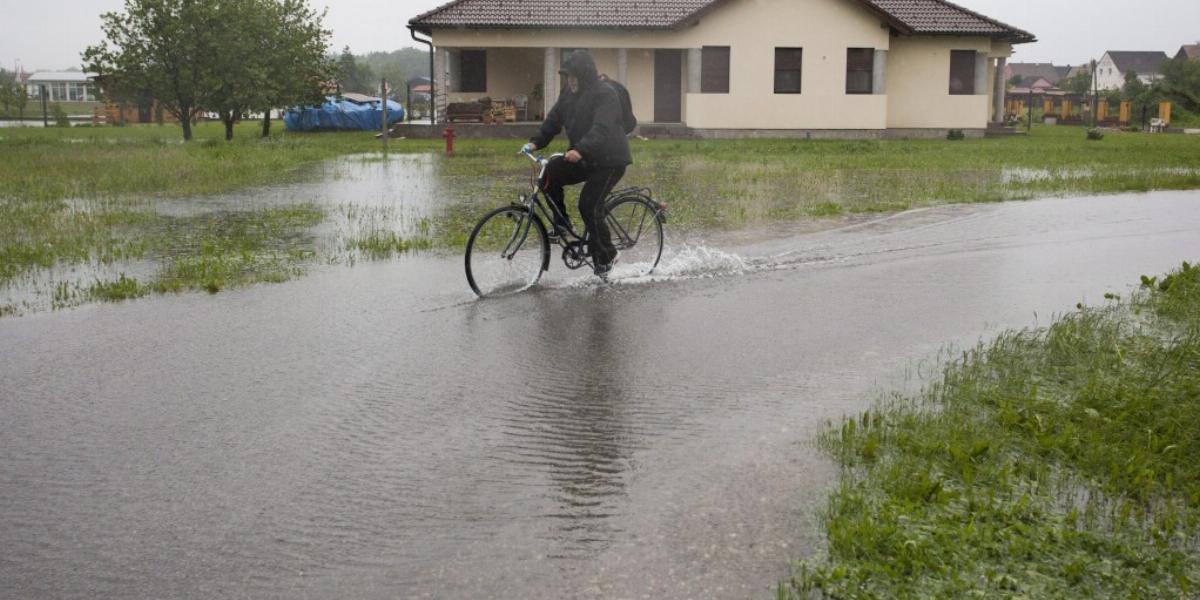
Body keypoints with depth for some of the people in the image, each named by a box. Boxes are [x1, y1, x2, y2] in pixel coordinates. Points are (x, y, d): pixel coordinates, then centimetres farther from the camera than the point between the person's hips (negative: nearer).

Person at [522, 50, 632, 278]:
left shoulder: (605, 94, -18)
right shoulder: (569, 93, 7)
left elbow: (601, 129, -32)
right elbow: (554, 120, 5)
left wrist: (580, 150, -46)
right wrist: (535, 142, -10)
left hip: (609, 161, -7)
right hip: (583, 159, 7)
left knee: (589, 205, -14)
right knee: (550, 174, -11)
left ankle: (606, 257, 4)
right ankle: (562, 224, 6)